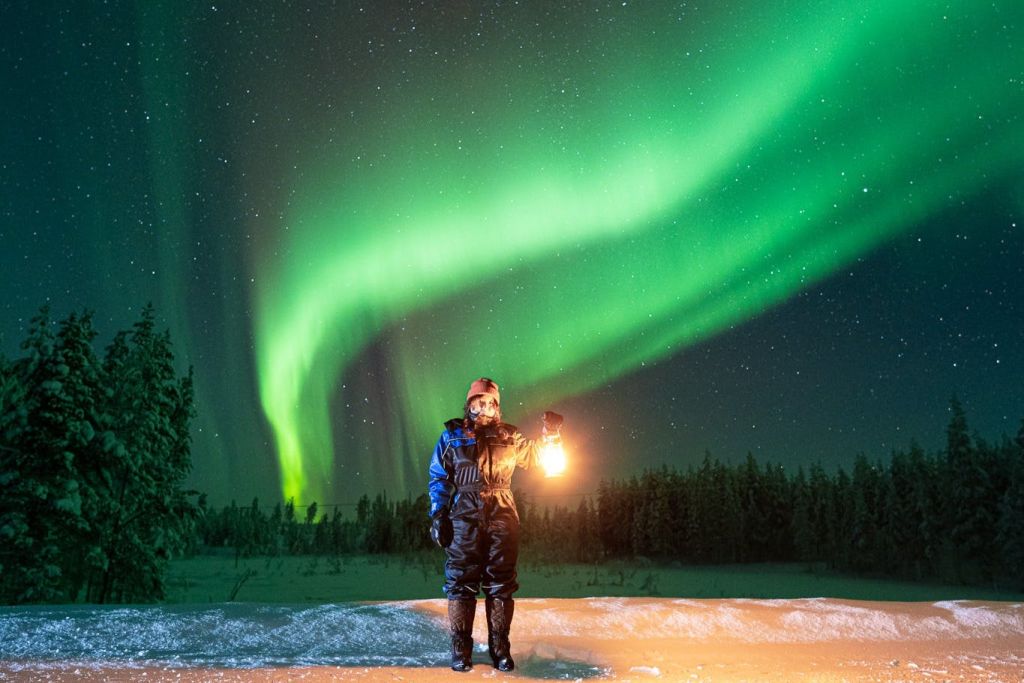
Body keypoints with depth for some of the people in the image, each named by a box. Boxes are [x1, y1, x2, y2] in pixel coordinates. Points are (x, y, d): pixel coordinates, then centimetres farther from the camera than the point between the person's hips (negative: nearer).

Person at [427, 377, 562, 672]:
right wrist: (437, 516, -1)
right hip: (465, 517, -2)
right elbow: (438, 478, 6)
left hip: (503, 517, 2)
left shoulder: (509, 436, 11)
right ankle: (460, 647, 13)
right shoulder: (452, 435, 6)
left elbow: (535, 456, 20)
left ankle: (499, 646, 18)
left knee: (501, 583, 6)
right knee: (461, 581, 0)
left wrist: (549, 434, 3)